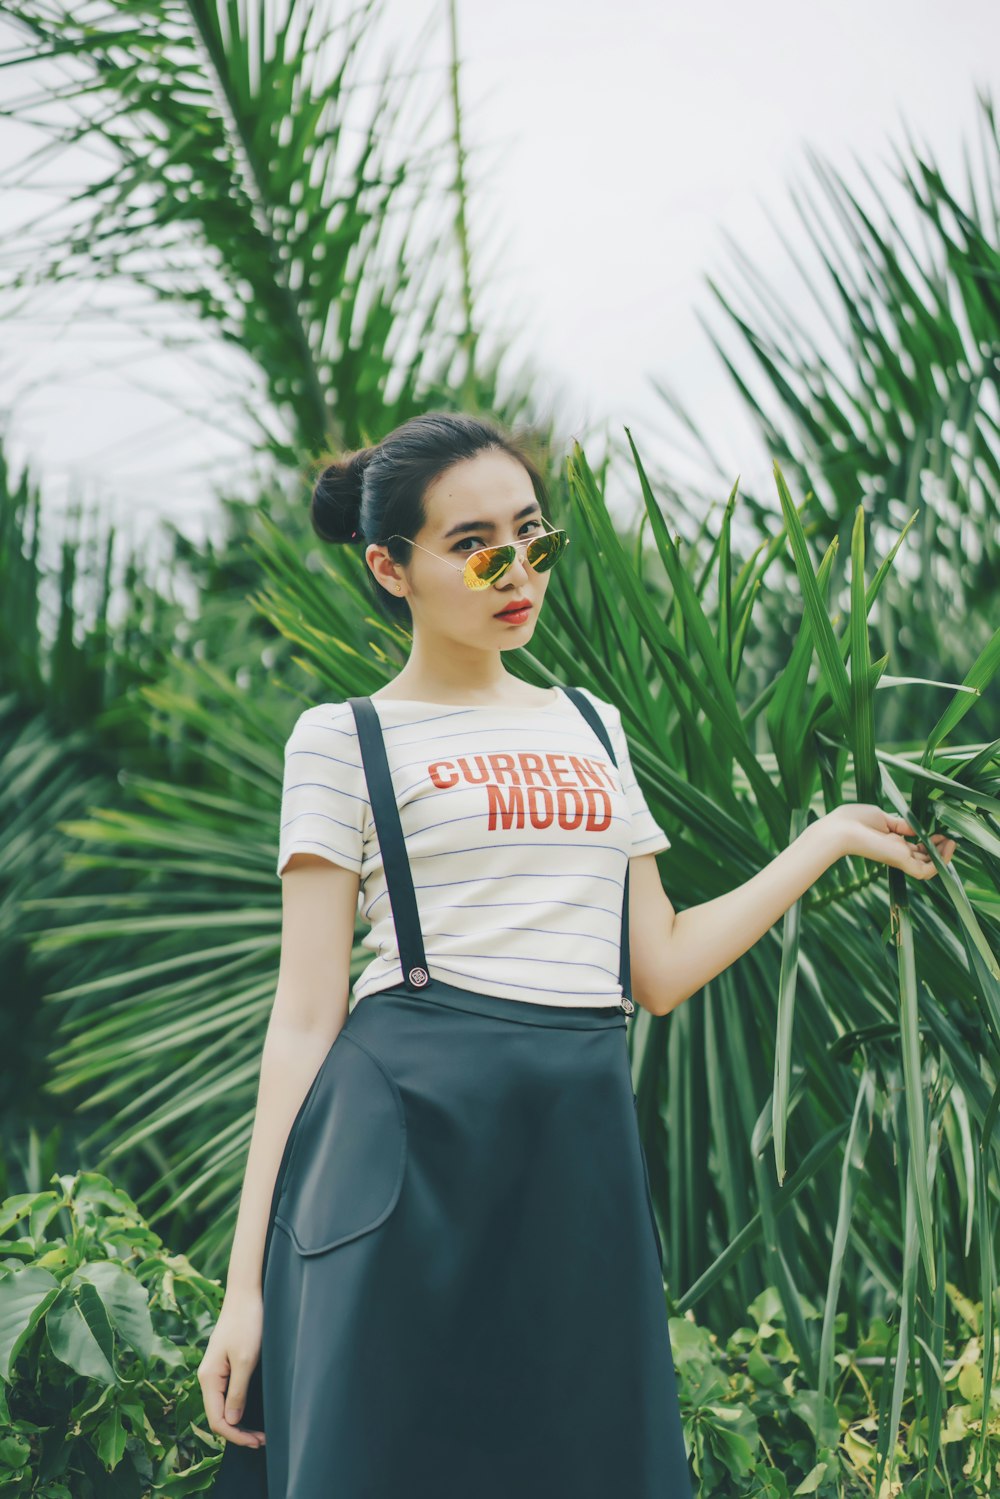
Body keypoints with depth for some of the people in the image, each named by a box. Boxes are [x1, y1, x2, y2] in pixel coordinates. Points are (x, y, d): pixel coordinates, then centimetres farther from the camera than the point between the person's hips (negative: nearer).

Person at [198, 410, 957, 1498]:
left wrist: (830, 837, 16)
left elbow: (659, 970, 16)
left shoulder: (591, 726, 19)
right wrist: (246, 1279, -7)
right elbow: (306, 1014, -1)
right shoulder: (347, 740, 4)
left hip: (583, 1149, 5)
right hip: (410, 1133, -4)